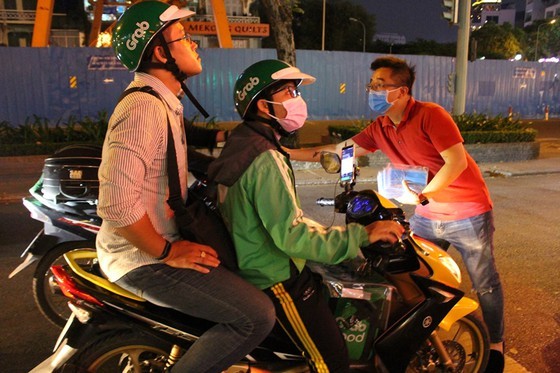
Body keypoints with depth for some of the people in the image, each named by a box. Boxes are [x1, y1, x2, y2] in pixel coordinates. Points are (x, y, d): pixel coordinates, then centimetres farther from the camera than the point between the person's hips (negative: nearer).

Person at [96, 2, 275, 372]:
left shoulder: (165, 103, 11)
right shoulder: (144, 107, -22)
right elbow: (117, 204, -28)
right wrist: (168, 252, -19)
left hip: (164, 241, 10)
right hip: (143, 259, -10)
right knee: (258, 315, -17)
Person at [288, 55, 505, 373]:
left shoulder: (430, 114, -20)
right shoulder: (380, 129, -1)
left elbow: (457, 161, -22)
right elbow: (337, 151, 0)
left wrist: (423, 196, -29)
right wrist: (285, 151, -4)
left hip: (468, 214, -6)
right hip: (426, 216, 6)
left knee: (485, 284, 11)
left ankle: (495, 344, 34)